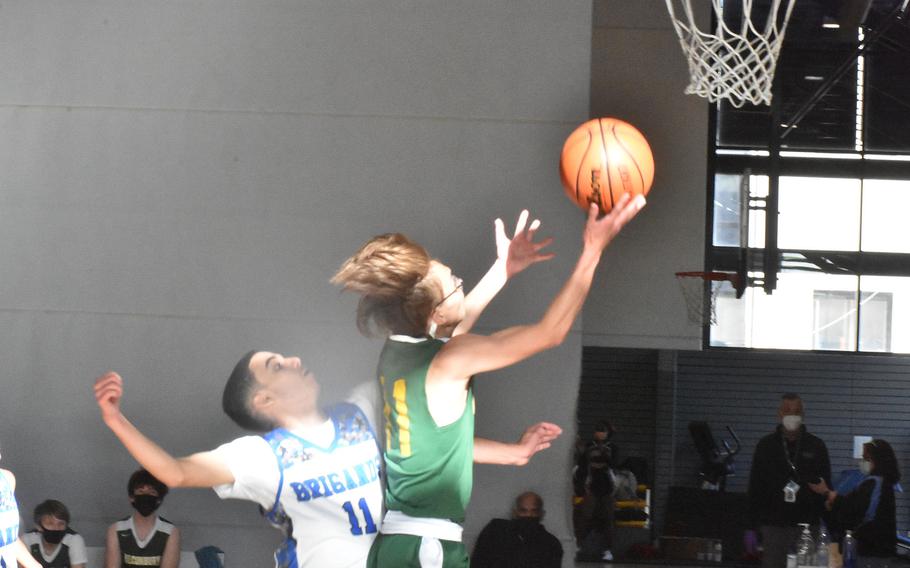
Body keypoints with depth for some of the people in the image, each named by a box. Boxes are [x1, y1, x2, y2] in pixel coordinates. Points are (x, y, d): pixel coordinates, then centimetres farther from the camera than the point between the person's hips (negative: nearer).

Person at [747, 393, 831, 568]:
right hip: (773, 525, 1)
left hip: (807, 526, -1)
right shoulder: (766, 445, 7)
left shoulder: (816, 447, 6)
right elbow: (755, 488, 7)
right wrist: (753, 527, 2)